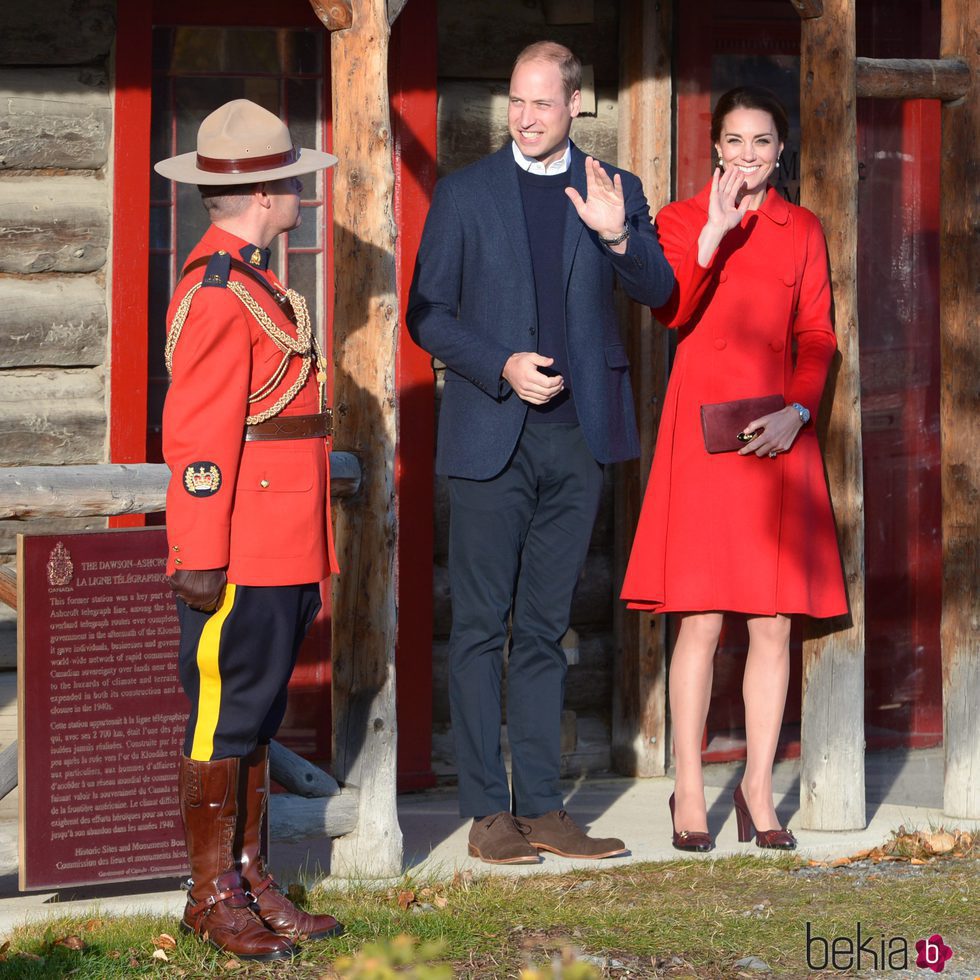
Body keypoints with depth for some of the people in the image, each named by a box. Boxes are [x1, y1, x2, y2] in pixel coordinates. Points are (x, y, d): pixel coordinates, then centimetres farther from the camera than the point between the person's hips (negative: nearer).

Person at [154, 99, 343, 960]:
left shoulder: (254, 284, 17)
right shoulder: (218, 292, -15)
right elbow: (198, 437, -19)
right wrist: (201, 560, -21)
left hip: (284, 556, 10)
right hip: (243, 559, -10)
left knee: (256, 716, 13)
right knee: (227, 715, -2)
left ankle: (252, 881, 19)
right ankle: (213, 896, 4)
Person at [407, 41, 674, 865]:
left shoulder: (614, 193, 8)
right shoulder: (465, 193, 4)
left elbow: (658, 292, -3)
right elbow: (428, 314, 4)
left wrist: (618, 236, -22)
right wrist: (501, 366, -11)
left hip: (577, 433, 2)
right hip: (490, 432, -2)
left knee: (545, 627, 8)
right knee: (482, 626, -2)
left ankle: (542, 808, 12)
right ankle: (489, 812, 3)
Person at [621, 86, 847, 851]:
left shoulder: (803, 231, 12)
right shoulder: (681, 221, 8)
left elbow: (818, 337, 7)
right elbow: (671, 311, -9)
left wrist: (796, 411, -9)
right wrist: (715, 230, -18)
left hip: (779, 436, 2)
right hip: (703, 435, -2)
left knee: (773, 620, 2)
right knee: (701, 619, -5)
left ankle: (759, 789, 10)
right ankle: (689, 793, 2)